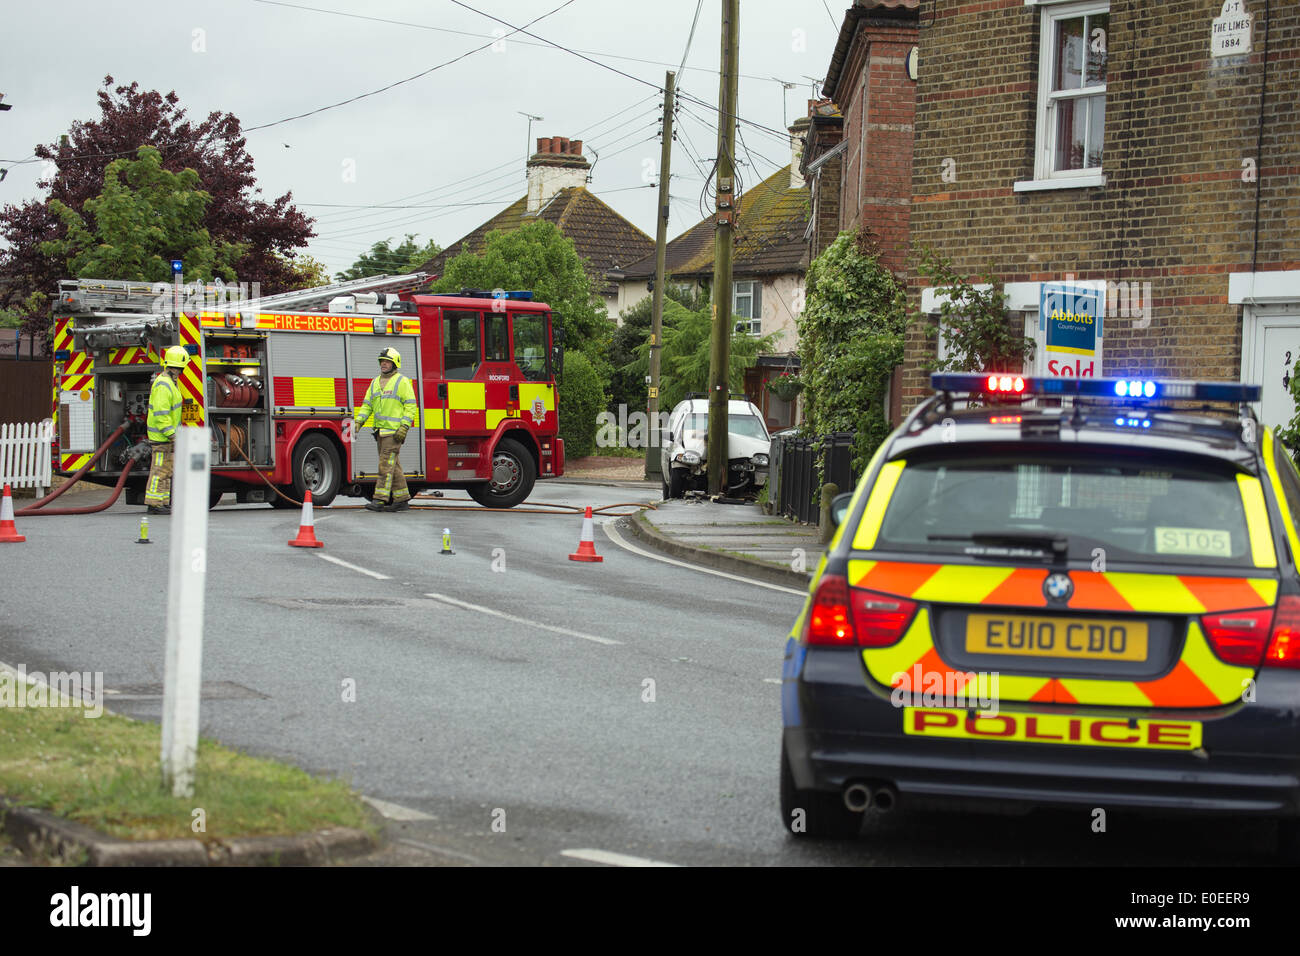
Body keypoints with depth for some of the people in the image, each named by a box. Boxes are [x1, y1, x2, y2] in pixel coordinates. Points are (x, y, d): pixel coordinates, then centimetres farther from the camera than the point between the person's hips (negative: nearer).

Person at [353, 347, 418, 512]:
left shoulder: (402, 382, -4)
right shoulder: (376, 383, 17)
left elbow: (411, 406, -8)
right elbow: (367, 405, 18)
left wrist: (404, 426, -17)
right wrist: (358, 421, 3)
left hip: (394, 431, -8)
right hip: (380, 430, 8)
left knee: (386, 463, -13)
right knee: (393, 466, 9)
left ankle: (380, 500, -16)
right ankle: (402, 499, 14)